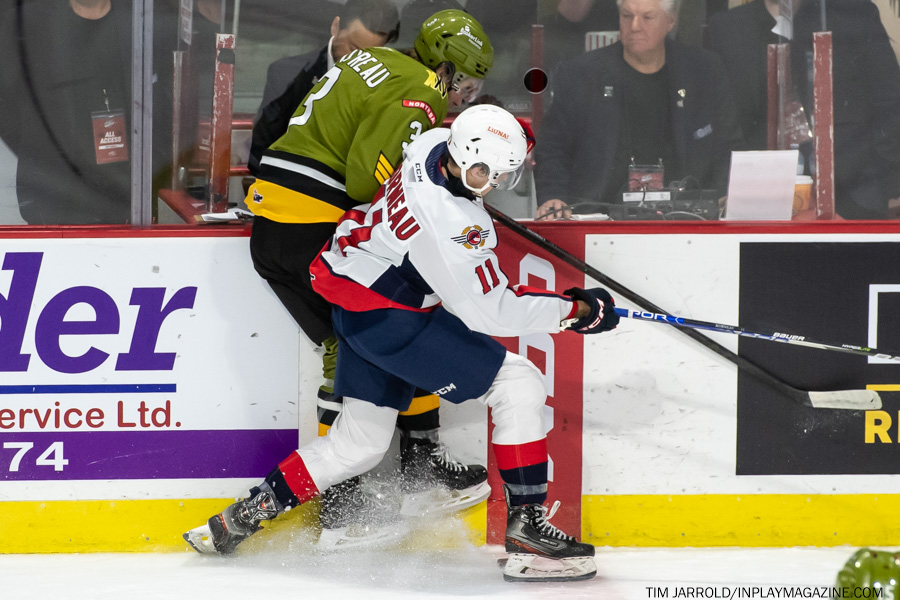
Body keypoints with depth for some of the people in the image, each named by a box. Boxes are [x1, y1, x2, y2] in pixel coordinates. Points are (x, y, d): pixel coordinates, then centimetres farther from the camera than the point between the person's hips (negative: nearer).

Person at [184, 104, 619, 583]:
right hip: (386, 318, -10)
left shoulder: (436, 144, -7)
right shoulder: (452, 221, -31)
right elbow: (489, 312, -24)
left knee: (360, 442, 19)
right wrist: (575, 311, -17)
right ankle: (527, 528, -9)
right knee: (518, 386, -10)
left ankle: (241, 519, 22)